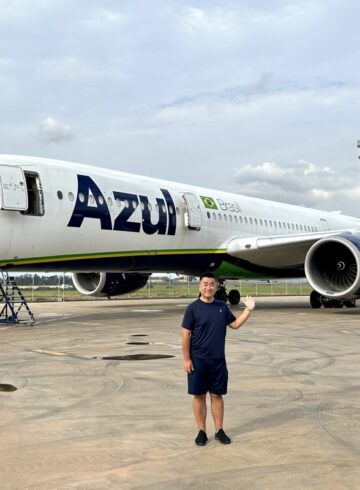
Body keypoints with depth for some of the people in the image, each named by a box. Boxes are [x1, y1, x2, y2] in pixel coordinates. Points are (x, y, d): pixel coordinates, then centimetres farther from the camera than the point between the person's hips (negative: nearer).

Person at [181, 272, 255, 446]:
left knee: (217, 395, 9)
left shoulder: (222, 307, 7)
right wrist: (186, 359, -10)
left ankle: (219, 430, 18)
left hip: (218, 360, 4)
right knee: (199, 395, 4)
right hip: (198, 360, -3)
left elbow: (235, 324, 16)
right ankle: (201, 431, 14)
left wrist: (248, 310, 4)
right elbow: (185, 335, -7)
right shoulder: (193, 308, -7)